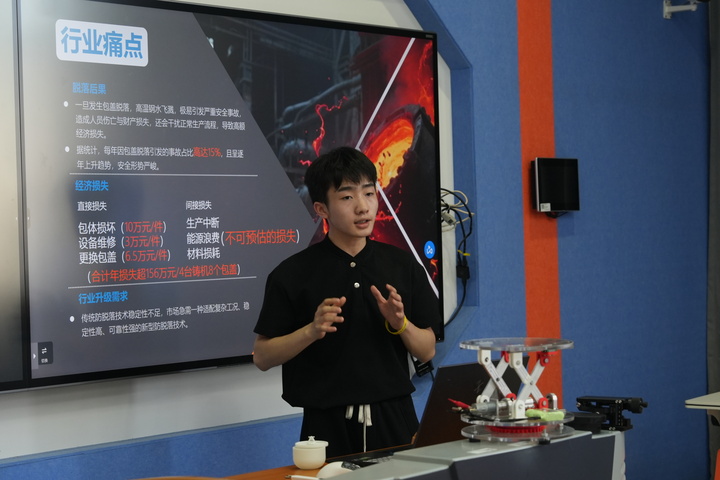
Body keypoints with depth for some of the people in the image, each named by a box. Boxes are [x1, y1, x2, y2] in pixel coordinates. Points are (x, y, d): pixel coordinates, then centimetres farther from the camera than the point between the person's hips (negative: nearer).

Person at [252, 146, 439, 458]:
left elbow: (427, 351, 7)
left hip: (393, 418, 3)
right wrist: (312, 331, -18)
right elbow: (263, 357, -3)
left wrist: (400, 323, -12)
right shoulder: (292, 274, -5)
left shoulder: (402, 266, 3)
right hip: (328, 424, -2)